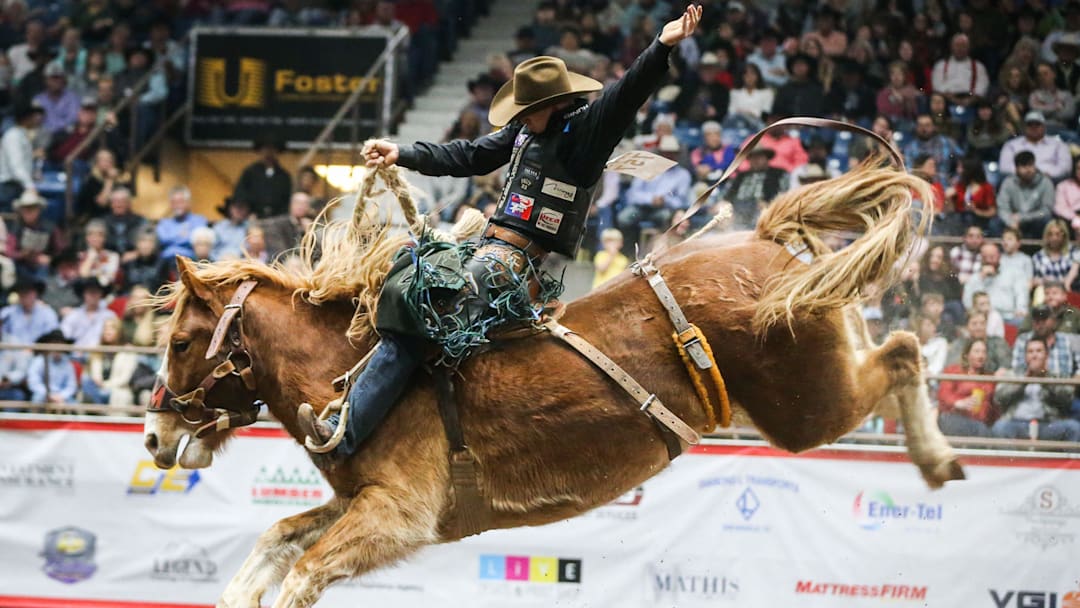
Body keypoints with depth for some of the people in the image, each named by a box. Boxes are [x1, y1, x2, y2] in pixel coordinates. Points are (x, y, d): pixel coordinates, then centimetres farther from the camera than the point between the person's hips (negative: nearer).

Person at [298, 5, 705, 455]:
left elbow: (626, 97, -22)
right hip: (488, 246, 9)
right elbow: (469, 157, 25)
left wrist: (662, 47, -37)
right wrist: (403, 155, 24)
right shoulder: (525, 131, 17)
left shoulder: (583, 132, -8)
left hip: (524, 260, -9)